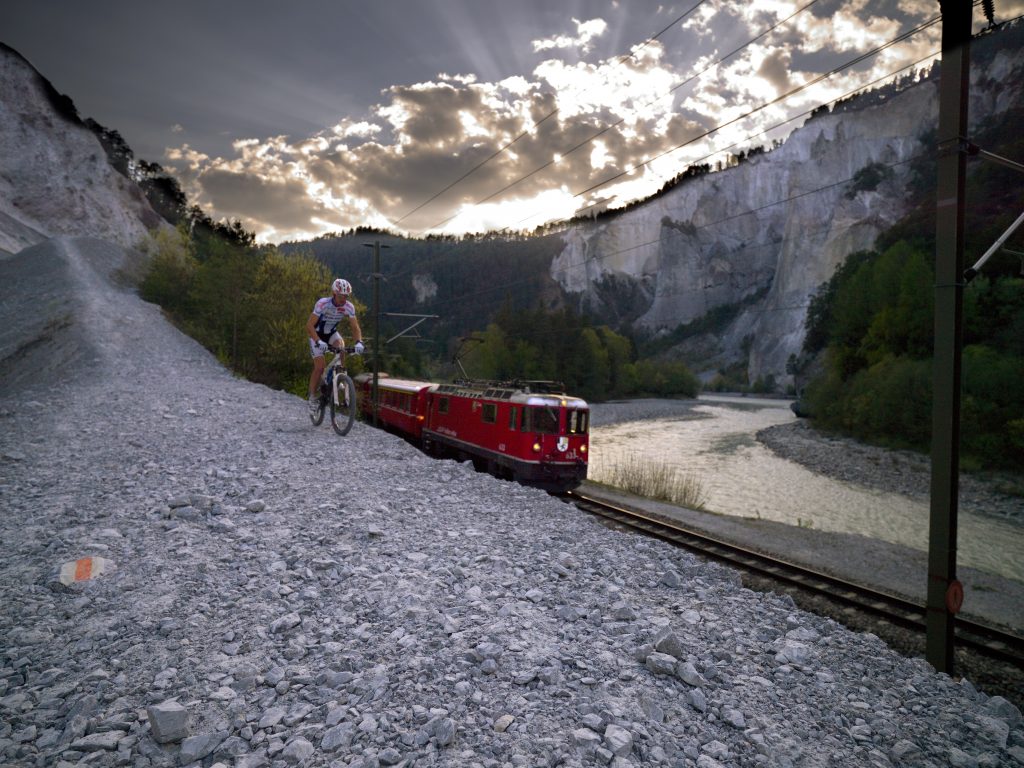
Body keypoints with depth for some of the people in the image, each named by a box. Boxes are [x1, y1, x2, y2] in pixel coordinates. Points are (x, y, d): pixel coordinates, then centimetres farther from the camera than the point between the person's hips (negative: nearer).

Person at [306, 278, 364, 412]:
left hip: (332, 333, 3)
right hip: (317, 334, -3)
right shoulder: (322, 304, -32)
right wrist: (319, 342, -48)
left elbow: (355, 327, -16)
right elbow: (309, 326, -34)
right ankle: (312, 396, 6)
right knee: (319, 367, -12)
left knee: (341, 349, -29)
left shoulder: (349, 307, -21)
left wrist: (359, 342, -35)